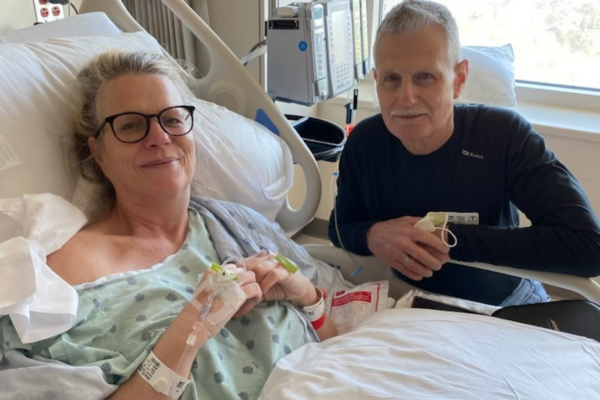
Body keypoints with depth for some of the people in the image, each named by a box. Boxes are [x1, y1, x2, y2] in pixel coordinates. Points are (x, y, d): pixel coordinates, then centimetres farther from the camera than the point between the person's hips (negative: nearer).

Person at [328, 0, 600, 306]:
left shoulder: (504, 135, -20)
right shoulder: (364, 142, -13)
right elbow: (339, 229, -1)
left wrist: (450, 239, -30)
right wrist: (372, 235, -25)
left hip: (506, 306, -1)